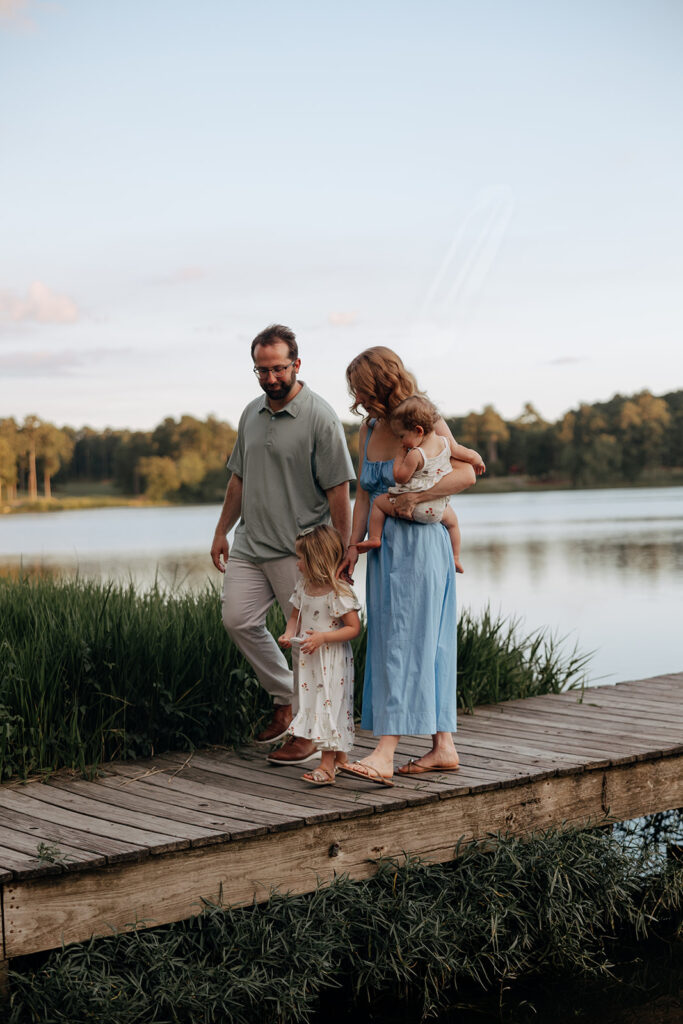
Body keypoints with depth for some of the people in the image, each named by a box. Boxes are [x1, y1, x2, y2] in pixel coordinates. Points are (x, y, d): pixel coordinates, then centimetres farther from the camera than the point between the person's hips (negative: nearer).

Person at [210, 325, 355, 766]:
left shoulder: (320, 417, -11)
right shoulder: (252, 413, 11)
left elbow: (338, 490, -13)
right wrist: (222, 530, 18)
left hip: (300, 549, -7)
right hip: (250, 544, 7)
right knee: (239, 620, 1)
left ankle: (310, 732, 10)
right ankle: (285, 699, 21)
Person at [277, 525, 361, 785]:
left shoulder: (339, 592, -17)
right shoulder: (303, 587, 5)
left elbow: (353, 628, -16)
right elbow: (295, 616, 16)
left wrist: (323, 637, -25)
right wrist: (289, 634, -6)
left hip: (332, 661, -8)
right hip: (308, 659, 8)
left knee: (329, 703, -8)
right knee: (313, 703, 12)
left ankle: (327, 764, -5)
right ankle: (340, 756, 25)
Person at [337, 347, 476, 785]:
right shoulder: (369, 429, 11)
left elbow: (466, 473, -17)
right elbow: (364, 494, 13)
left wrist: (415, 497, -23)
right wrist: (354, 545, 4)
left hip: (420, 544, -7)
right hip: (385, 547, 7)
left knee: (403, 644, -11)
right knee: (427, 648, 9)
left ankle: (385, 755, -15)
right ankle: (444, 747, 15)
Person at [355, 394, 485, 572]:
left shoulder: (415, 454, -23)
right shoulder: (447, 442, -6)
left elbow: (400, 477, -16)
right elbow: (471, 455, 6)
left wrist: (400, 455, -7)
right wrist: (478, 462, 27)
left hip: (414, 507, -5)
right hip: (438, 509, 5)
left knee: (379, 502, 14)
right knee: (452, 520, 35)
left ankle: (374, 538, 14)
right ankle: (455, 559, 36)